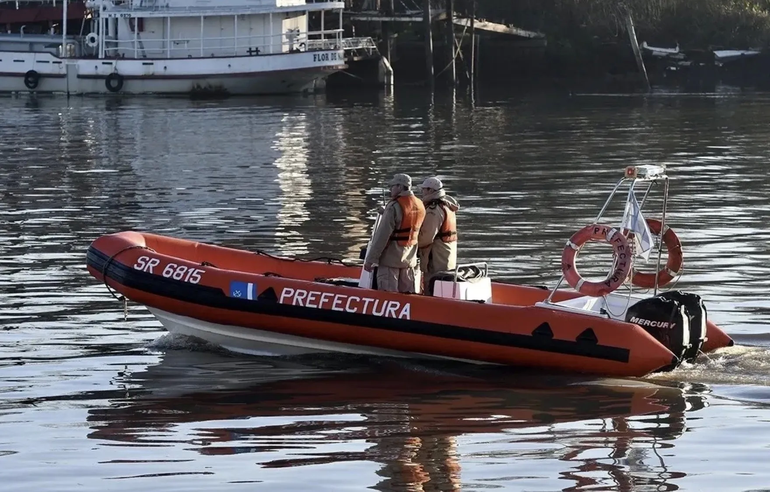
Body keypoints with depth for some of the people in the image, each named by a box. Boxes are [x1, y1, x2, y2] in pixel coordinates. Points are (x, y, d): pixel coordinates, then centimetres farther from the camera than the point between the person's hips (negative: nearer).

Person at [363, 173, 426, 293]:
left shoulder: (394, 206, -16)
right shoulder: (420, 205, 5)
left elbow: (382, 235, -17)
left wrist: (370, 259, -13)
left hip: (391, 257, -7)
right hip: (410, 259, 7)